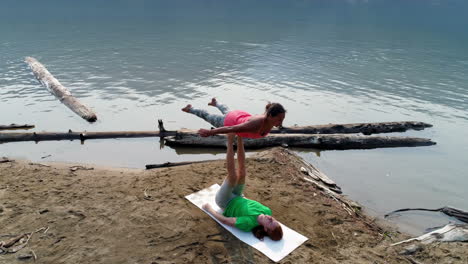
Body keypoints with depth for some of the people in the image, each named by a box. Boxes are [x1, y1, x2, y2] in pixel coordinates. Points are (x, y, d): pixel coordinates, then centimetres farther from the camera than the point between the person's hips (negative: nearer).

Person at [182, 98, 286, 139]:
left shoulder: (271, 120, -27)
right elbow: (231, 129, -44)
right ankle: (190, 109, 53)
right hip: (230, 121, -5)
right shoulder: (256, 125, -49)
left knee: (226, 112, 41)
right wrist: (210, 132, -37)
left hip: (243, 117, 5)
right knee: (208, 117, 25)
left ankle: (215, 103, 71)